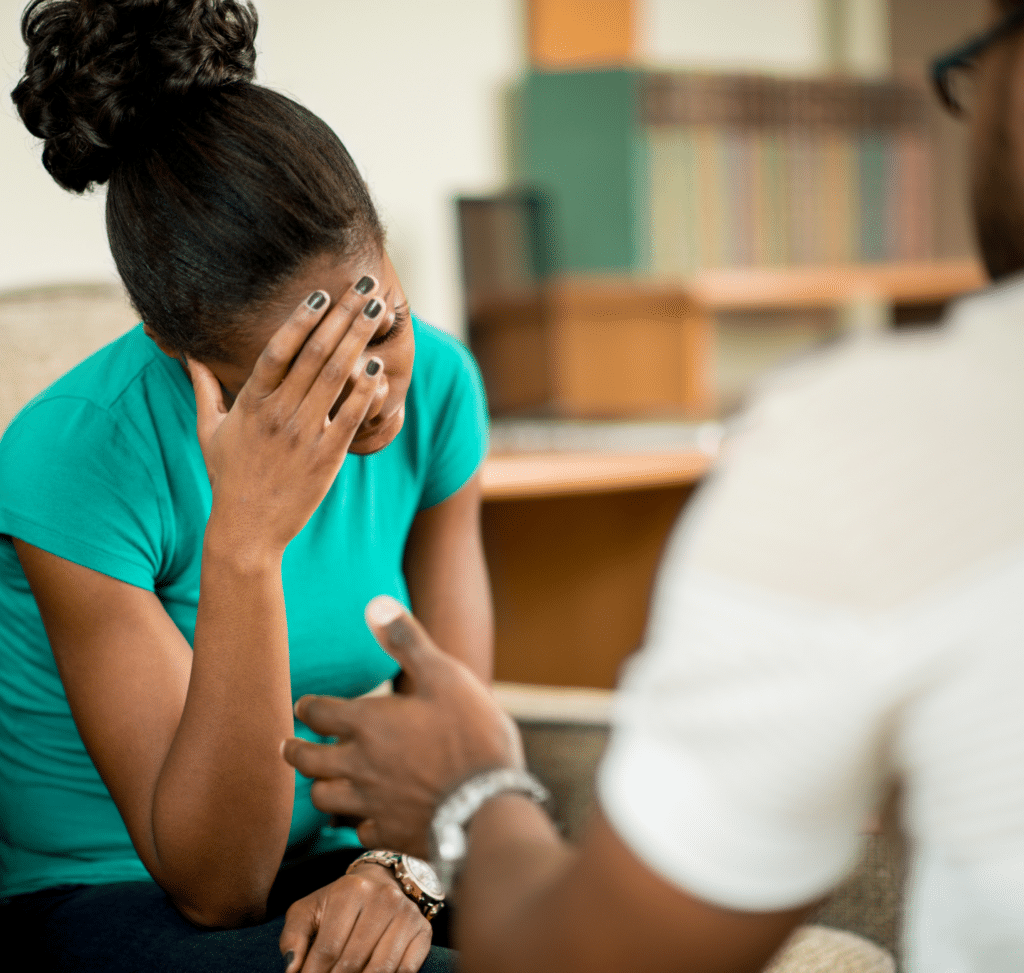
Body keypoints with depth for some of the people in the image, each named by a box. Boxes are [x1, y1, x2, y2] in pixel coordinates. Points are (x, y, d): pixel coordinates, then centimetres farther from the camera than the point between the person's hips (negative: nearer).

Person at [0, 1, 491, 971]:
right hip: (106, 895, -5)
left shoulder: (434, 385, -9)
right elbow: (213, 885, -23)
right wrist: (245, 545, -34)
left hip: (326, 866, 5)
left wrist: (397, 869, -23)